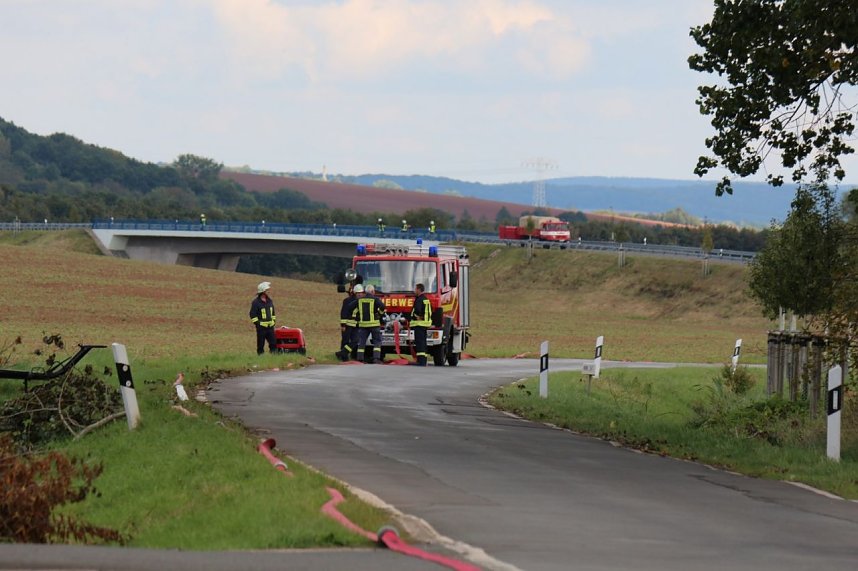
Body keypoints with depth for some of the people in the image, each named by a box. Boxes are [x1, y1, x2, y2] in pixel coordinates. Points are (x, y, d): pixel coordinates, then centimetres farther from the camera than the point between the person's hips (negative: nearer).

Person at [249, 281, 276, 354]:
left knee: (273, 343, 1)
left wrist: (273, 322, 14)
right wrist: (257, 324, -13)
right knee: (260, 345, 0)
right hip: (261, 327, -6)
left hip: (270, 326, 6)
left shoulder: (270, 301, 11)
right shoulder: (256, 302, -9)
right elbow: (253, 315, -9)